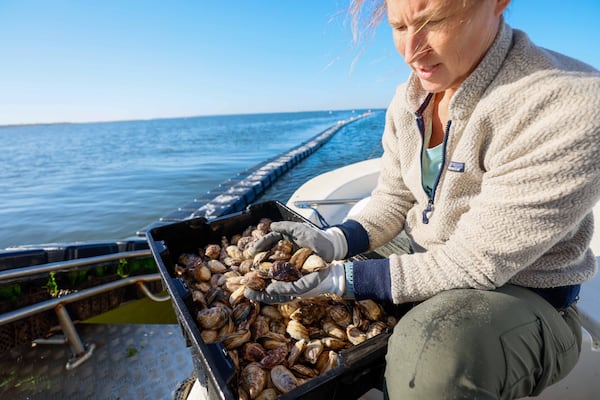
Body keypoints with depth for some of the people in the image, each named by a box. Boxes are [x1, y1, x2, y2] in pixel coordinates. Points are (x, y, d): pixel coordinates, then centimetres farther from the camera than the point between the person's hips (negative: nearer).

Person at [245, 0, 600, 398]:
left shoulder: (567, 107, -25)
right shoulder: (408, 100, -4)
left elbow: (477, 263, -25)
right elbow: (393, 200, 1)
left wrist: (344, 278, -27)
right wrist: (333, 243, -16)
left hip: (523, 295, -4)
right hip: (428, 268, 6)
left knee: (430, 347, -39)